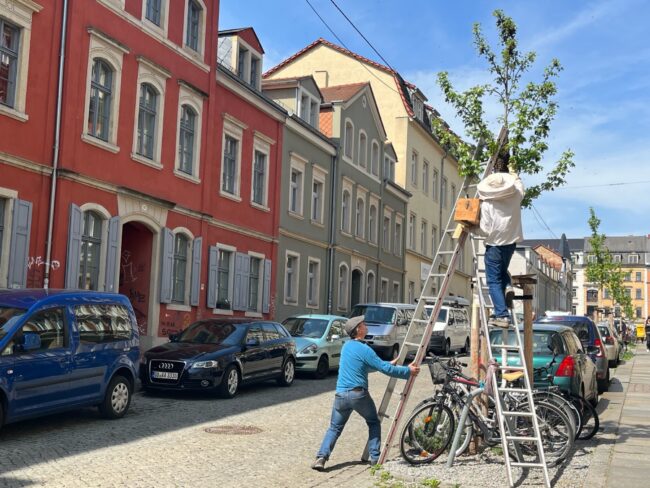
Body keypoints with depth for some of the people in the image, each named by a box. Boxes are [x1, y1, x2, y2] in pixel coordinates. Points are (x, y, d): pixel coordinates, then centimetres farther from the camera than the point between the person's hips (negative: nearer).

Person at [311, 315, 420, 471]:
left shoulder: (346, 346, 14)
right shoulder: (364, 349, -10)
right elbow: (385, 369, -11)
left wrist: (389, 364, 28)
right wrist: (408, 371, -1)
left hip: (341, 394, 5)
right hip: (359, 394, -5)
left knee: (335, 428, 10)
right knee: (374, 423, 17)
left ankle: (321, 458, -7)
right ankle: (375, 457, 12)